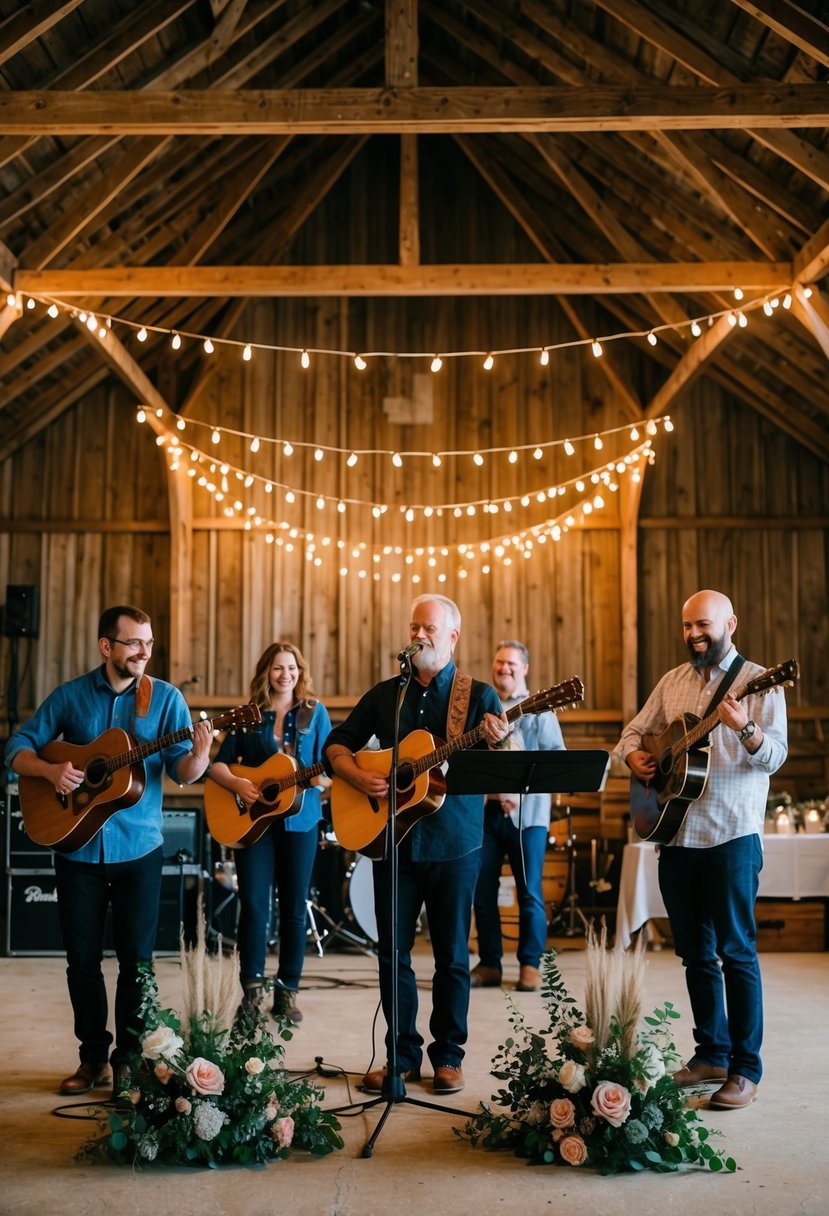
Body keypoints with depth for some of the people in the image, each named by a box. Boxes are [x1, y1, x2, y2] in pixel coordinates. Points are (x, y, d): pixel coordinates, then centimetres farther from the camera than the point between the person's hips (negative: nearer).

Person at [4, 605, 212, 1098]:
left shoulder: (165, 697, -1)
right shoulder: (71, 696, 2)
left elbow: (183, 771, -7)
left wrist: (199, 756, -29)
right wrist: (50, 770, -15)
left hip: (139, 849, -1)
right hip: (77, 848, 1)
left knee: (137, 958, 3)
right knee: (83, 957, 8)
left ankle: (128, 1059, 17)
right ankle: (93, 1057, 23)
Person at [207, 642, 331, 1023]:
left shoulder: (314, 712, 4)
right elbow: (218, 763, 4)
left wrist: (322, 777, -21)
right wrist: (236, 783, -16)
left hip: (299, 818, 0)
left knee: (294, 907, 4)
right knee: (253, 905, -2)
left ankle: (287, 992, 14)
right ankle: (251, 989, 9)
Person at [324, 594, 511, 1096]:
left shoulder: (478, 695, 0)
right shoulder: (385, 694, 9)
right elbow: (338, 743, 14)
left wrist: (499, 742, -29)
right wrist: (358, 775, -6)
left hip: (454, 842, -3)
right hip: (392, 838, 3)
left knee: (452, 953, 6)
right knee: (393, 951, 7)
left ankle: (448, 1055, 18)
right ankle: (403, 1054, 19)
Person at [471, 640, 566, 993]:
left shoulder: (538, 709, 3)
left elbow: (557, 756, -5)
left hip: (526, 813, -3)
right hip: (484, 809, 4)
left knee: (529, 892, -1)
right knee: (482, 891, 5)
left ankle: (530, 965, 10)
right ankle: (489, 964, 16)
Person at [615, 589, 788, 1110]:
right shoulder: (673, 682, 13)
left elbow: (775, 755, -13)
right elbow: (634, 732, 19)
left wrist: (744, 729, -33)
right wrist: (634, 756, -3)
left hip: (732, 835, -6)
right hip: (676, 832, 6)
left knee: (736, 951, -2)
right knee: (695, 952, 13)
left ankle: (746, 1067, 7)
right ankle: (711, 1055, 24)